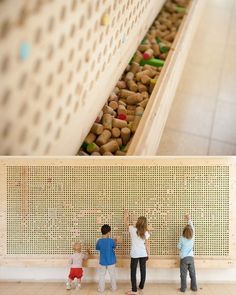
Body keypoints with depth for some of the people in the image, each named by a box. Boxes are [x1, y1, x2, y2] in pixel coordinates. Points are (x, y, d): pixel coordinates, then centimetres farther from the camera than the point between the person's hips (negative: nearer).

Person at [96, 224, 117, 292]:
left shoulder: (99, 241, -14)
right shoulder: (111, 241, -17)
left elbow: (97, 248, 5)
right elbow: (114, 246, 3)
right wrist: (114, 241, 22)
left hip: (102, 262, 1)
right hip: (111, 261, 0)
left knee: (102, 275, 14)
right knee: (112, 275, 15)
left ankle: (101, 289, 17)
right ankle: (113, 287, 26)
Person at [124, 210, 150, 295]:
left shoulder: (132, 229, -10)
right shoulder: (145, 232, -5)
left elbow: (126, 223, 10)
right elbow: (147, 244, 0)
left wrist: (126, 215, 25)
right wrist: (148, 254, 12)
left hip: (135, 254, -3)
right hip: (143, 254, 3)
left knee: (133, 271, 3)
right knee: (143, 270, 16)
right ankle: (141, 286, 30)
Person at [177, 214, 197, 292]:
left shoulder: (182, 238, -12)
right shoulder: (192, 237, -5)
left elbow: (178, 247, 0)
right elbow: (192, 227, 8)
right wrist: (189, 220, 18)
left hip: (184, 258, -3)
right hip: (191, 258, 3)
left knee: (183, 274, 4)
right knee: (193, 274, 13)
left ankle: (183, 288, 8)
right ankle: (194, 287, 19)